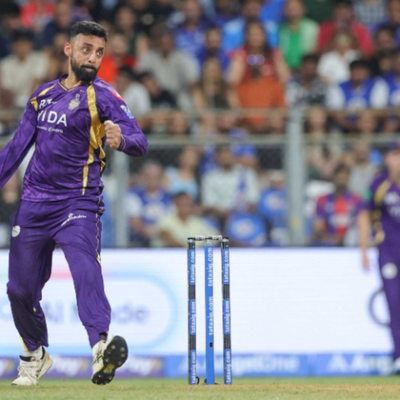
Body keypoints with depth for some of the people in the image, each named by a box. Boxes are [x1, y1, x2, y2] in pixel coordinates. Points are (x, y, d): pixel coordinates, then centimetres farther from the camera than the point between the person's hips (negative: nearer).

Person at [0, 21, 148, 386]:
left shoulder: (103, 96, -4)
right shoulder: (43, 95, 12)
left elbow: (140, 142, -18)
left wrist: (121, 139, -41)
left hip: (78, 204, -5)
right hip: (34, 203, 5)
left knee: (85, 269, -29)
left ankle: (100, 346, -47)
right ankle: (35, 355, 33)